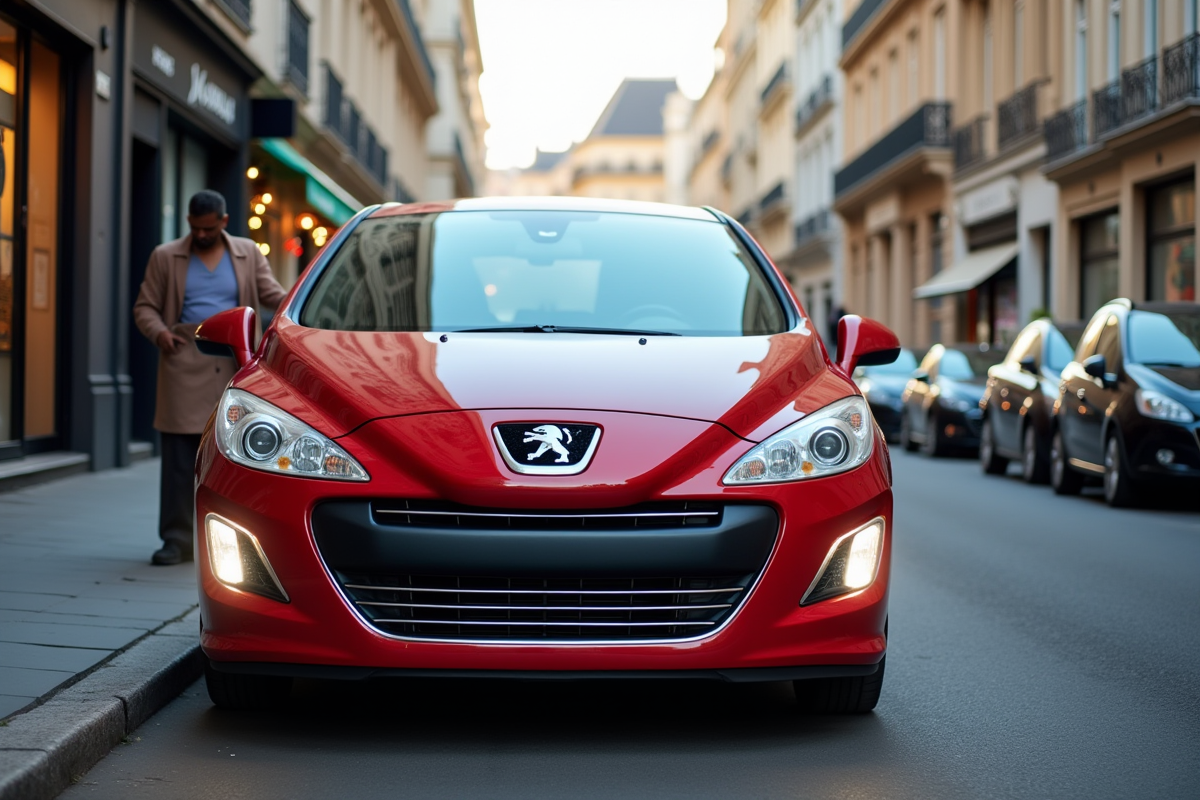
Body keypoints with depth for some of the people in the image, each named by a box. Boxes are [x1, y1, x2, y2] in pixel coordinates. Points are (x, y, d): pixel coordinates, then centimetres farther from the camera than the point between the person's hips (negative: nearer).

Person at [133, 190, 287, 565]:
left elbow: (271, 293, 6)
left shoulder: (248, 253, 12)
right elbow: (144, 307, 10)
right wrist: (158, 332, -11)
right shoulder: (166, 257, 10)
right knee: (179, 460, -3)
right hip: (185, 366, -1)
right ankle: (177, 539, 2)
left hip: (235, 365, 1)